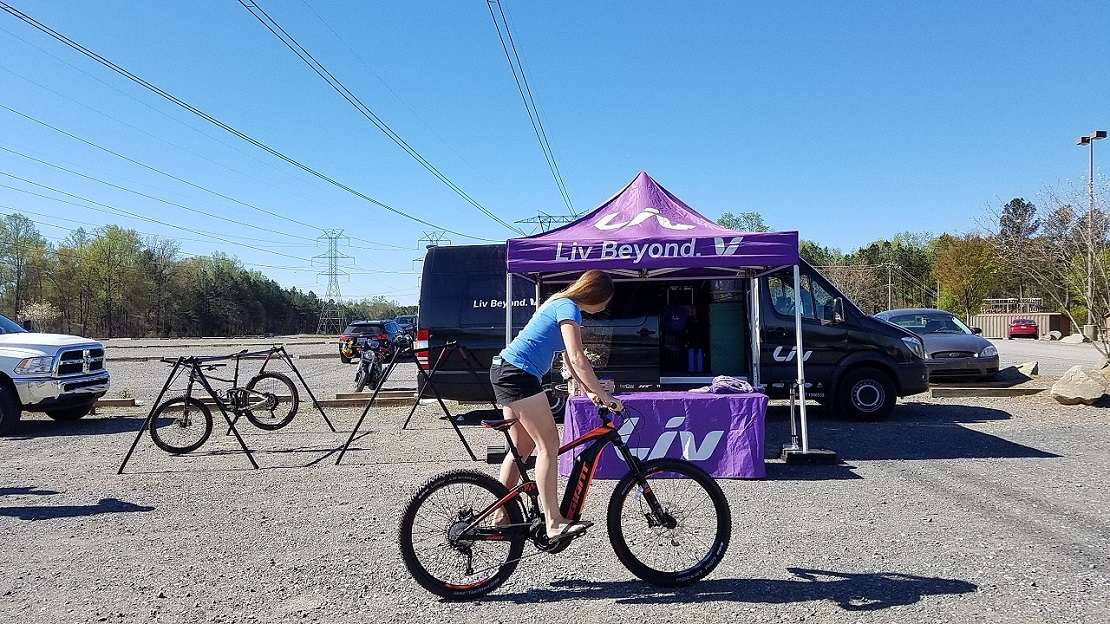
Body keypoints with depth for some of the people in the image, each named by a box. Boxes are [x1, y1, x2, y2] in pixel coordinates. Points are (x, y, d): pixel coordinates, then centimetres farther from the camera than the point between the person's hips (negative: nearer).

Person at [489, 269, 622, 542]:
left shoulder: (561, 304, 20)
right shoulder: (569, 308, -11)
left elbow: (568, 359, 21)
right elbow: (578, 359, -21)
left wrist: (588, 391, 14)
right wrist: (604, 396, -18)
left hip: (504, 371, 11)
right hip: (517, 374, -11)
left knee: (522, 447, 14)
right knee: (549, 444, -11)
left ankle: (501, 517, 21)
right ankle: (554, 523, -11)